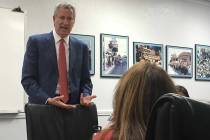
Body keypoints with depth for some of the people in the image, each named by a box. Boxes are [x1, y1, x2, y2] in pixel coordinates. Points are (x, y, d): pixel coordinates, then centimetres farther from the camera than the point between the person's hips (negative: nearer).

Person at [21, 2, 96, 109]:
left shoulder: (81, 47, 8)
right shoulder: (35, 42, -1)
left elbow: (85, 80, 10)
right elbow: (27, 78, -6)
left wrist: (86, 95, -11)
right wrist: (48, 100, -19)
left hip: (72, 106, 3)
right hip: (42, 105, -3)